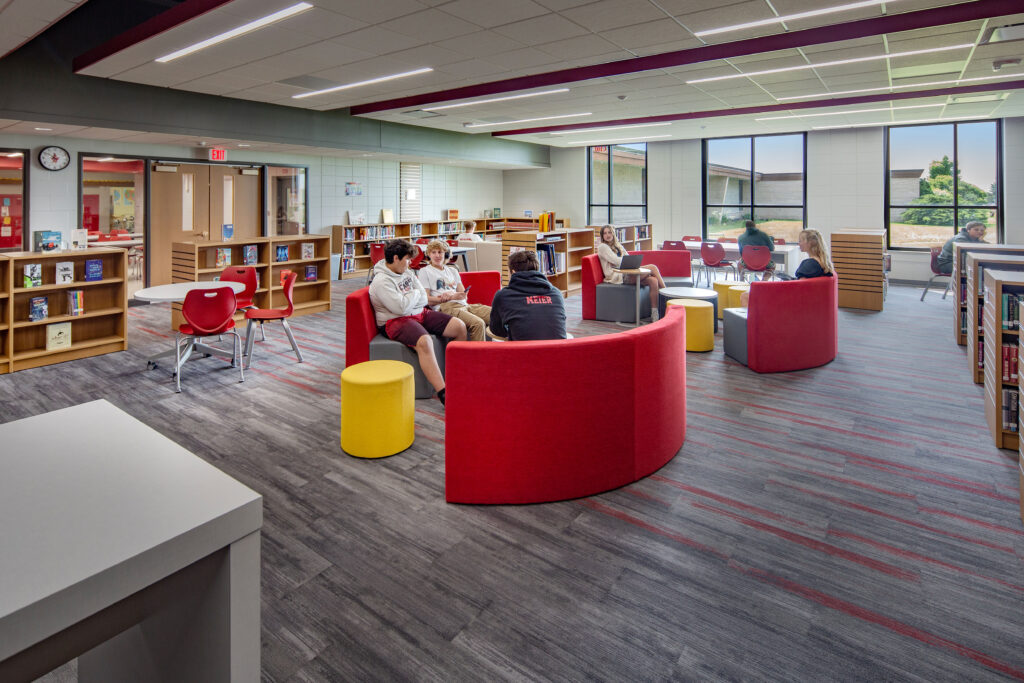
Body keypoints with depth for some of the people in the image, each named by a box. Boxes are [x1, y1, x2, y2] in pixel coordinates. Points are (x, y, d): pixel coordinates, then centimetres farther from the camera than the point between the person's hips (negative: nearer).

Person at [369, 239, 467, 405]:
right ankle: (443, 393, -40)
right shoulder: (381, 281, -13)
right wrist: (414, 293, -5)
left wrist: (408, 301, -8)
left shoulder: (407, 273, 13)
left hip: (420, 314, 9)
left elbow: (424, 299, 10)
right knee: (424, 341, -39)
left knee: (459, 326, -5)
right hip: (395, 321, -8)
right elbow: (401, 307, -23)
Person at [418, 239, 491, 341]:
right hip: (445, 307, -6)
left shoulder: (453, 271, 31)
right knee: (478, 323, -35)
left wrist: (451, 294, -7)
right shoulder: (425, 271, 15)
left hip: (464, 305, 6)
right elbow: (427, 300, 1)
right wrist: (452, 297, -11)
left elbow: (463, 295, 18)